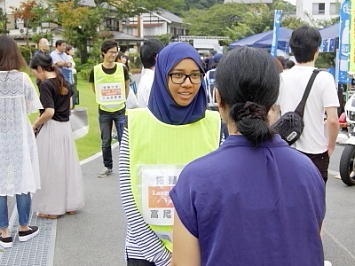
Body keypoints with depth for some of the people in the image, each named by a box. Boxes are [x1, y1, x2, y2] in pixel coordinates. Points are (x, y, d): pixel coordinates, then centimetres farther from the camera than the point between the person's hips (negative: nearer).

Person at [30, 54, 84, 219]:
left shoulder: (45, 85, -16)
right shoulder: (62, 82, 9)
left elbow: (49, 112, -23)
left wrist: (35, 125, -11)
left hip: (51, 128, -8)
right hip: (66, 126, 8)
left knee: (50, 168, 3)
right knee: (67, 165, 15)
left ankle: (52, 209, 13)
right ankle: (70, 204, 25)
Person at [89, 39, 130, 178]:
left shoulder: (122, 68, -5)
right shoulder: (96, 70, -6)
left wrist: (123, 100, 8)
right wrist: (102, 99, 8)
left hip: (120, 110, 0)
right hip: (104, 111, 1)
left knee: (123, 140, 2)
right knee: (105, 141, 9)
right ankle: (108, 167, 23)